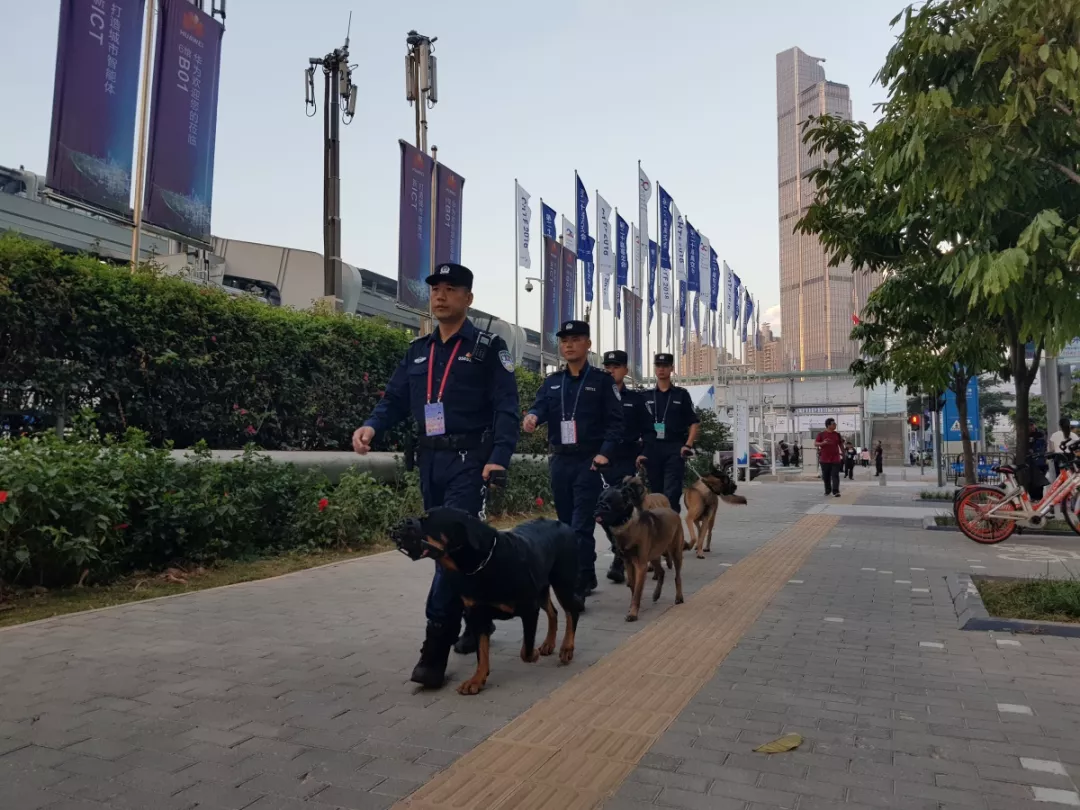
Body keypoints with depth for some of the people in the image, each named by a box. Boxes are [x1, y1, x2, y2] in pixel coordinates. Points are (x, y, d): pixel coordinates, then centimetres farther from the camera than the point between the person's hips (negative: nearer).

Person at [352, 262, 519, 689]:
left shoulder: (488, 347, -2)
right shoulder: (418, 351, 15)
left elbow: (506, 408, -8)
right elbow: (395, 398, 13)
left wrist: (499, 457, -21)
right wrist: (372, 425, -8)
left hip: (469, 460, -6)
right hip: (431, 461, 6)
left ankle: (435, 650, -8)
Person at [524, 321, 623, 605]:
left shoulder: (601, 381, 1)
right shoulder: (552, 382, 13)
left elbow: (615, 421, -4)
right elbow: (540, 406, -2)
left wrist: (605, 453, -17)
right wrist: (532, 417, -26)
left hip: (589, 462, -5)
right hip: (560, 461, 5)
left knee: (581, 526, -10)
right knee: (567, 523, 12)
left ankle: (579, 587, -6)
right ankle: (587, 578, 27)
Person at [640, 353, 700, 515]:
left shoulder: (681, 394, 9)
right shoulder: (646, 396, 13)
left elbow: (694, 423, 6)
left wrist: (688, 445, -8)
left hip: (674, 449, -2)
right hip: (652, 449, 2)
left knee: (672, 493, -11)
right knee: (656, 492, 7)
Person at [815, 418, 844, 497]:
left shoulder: (837, 434, 8)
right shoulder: (821, 434, 1)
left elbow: (841, 445, 17)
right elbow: (815, 444, -3)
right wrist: (823, 443, -21)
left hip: (835, 459, 1)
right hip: (824, 459, 0)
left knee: (835, 475, -8)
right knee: (826, 476, 9)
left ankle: (835, 491, -12)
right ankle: (827, 490, 24)